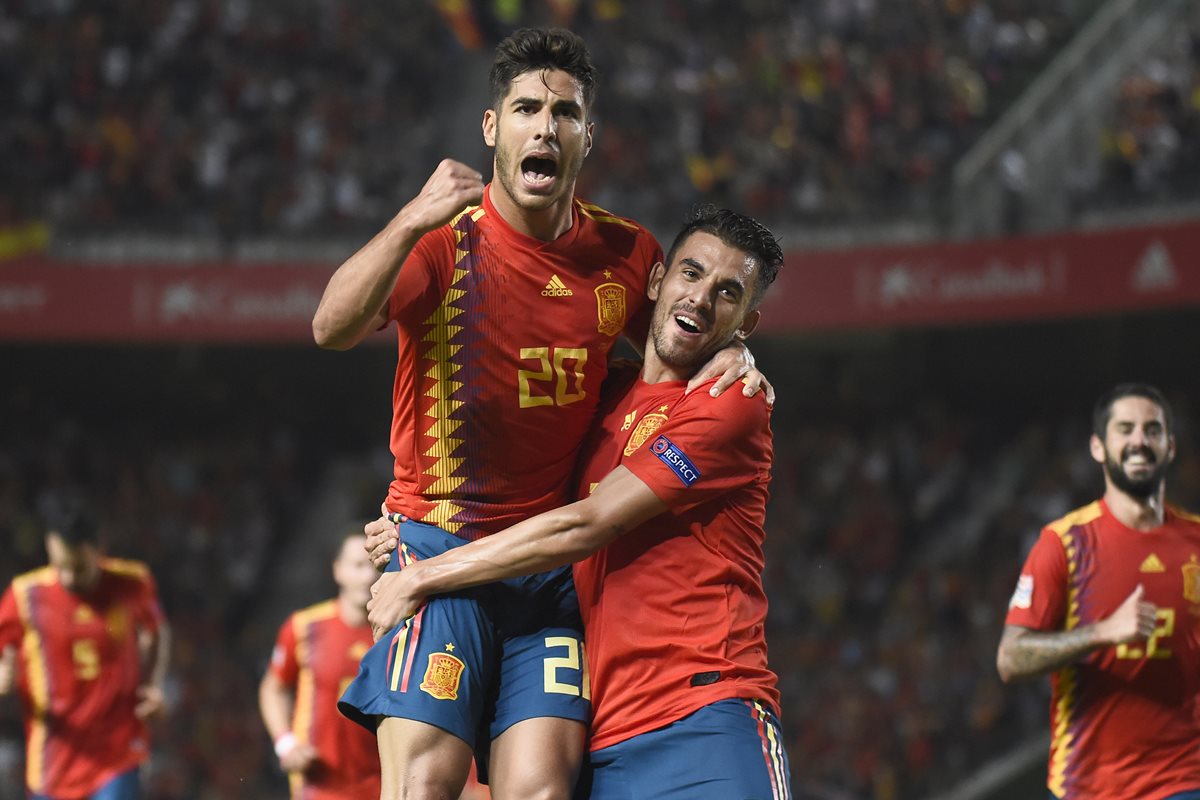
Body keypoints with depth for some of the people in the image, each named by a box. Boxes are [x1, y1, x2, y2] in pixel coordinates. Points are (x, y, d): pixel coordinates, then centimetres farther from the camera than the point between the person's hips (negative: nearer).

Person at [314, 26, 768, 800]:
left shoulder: (628, 252, 6)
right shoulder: (445, 239, -5)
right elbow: (333, 327, -20)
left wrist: (732, 354, 0)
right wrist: (411, 224, -34)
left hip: (554, 561, 3)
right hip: (438, 547, -3)